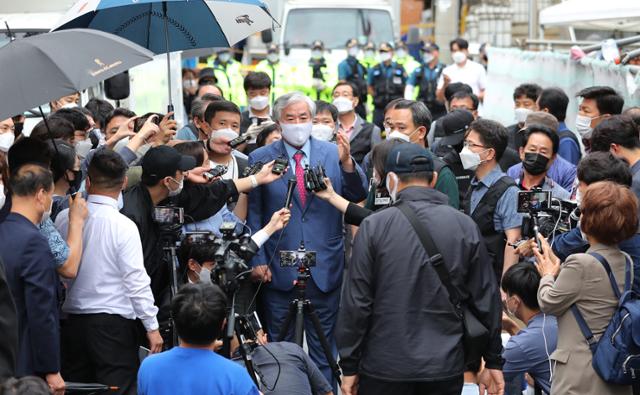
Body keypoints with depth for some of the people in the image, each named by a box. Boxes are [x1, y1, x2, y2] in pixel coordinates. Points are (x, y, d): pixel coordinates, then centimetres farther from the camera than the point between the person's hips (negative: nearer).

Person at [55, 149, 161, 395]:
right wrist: (152, 326, -6)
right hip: (114, 321, -5)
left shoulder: (64, 219, -1)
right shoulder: (123, 226, -13)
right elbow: (136, 280, -13)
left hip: (72, 319, 5)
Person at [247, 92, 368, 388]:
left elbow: (358, 196, -7)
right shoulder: (260, 159, -1)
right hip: (278, 271, -1)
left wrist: (347, 163, -24)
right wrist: (257, 260, -6)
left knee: (323, 346, 11)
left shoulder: (333, 153, 2)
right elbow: (253, 215, 0)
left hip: (325, 270, 1)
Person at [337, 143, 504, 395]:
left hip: (385, 366, -2)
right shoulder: (465, 226, -1)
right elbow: (486, 298, 2)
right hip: (446, 367, 2)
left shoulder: (374, 226, -7)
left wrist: (349, 366, 1)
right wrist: (493, 361, 11)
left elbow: (356, 301, -7)